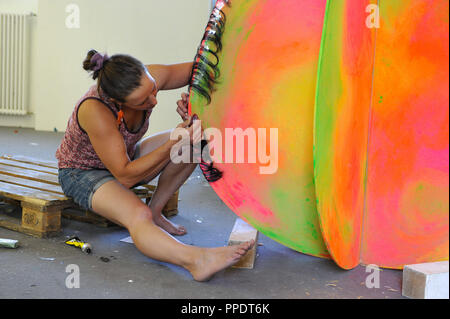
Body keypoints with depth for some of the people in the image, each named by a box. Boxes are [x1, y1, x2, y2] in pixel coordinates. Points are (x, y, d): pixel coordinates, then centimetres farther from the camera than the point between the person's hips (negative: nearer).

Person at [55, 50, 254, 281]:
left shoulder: (146, 80, -22)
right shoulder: (95, 110, -37)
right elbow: (125, 176, -31)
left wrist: (192, 98, -28)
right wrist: (173, 145, -39)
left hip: (127, 158, 7)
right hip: (82, 173, -6)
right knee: (138, 216, -37)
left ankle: (155, 211, -6)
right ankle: (197, 259, -56)